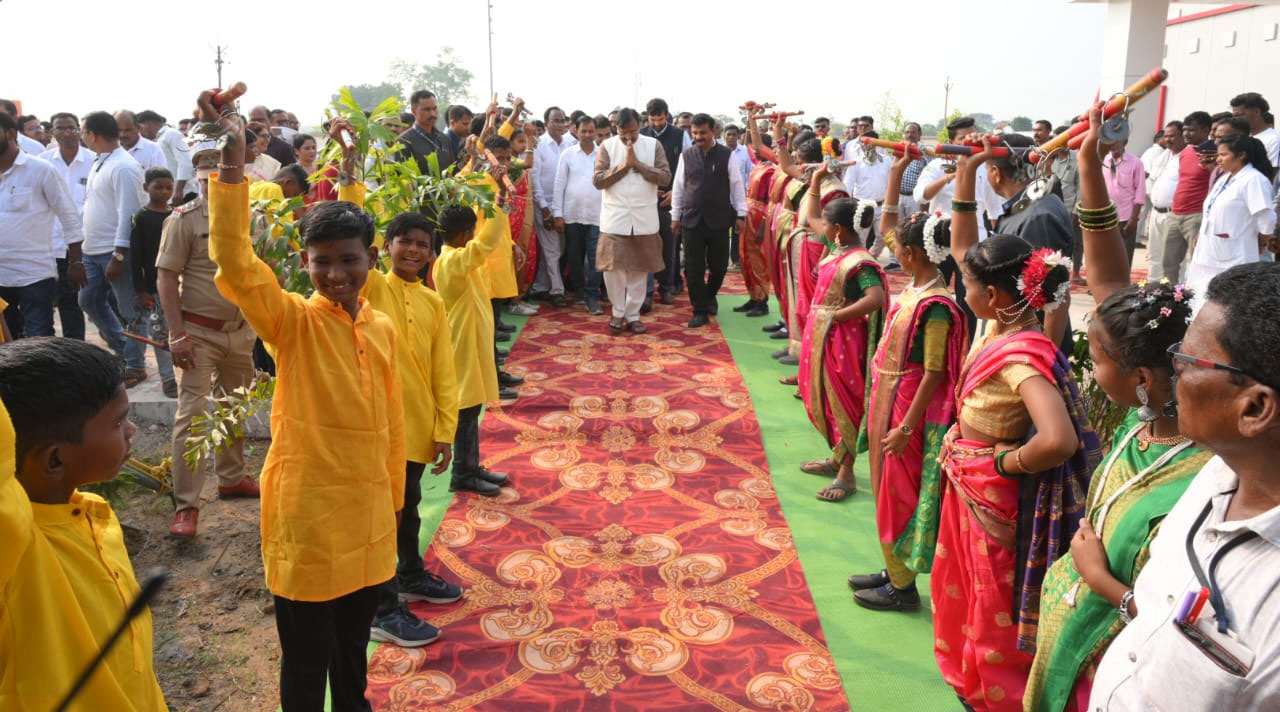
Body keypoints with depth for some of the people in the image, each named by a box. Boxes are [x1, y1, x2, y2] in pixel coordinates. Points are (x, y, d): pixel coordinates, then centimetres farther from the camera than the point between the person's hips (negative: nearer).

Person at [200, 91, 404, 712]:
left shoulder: (382, 328, 2)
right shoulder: (292, 323, -12)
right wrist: (232, 162, -36)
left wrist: (392, 500, 15)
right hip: (306, 515, -5)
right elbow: (234, 265, -29)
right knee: (306, 659, 10)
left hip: (367, 515, 5)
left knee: (354, 644, 23)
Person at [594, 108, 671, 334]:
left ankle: (633, 314, 17)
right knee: (613, 267, -3)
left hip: (644, 218, 1)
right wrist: (623, 166, -14)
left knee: (640, 268, 6)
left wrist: (638, 164, -14)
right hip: (615, 218, -1)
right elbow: (598, 180, -6)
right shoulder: (607, 146, 0)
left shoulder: (653, 145, 2)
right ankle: (618, 312, 14)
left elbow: (665, 177, -7)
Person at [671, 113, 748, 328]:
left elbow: (737, 186, 2)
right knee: (693, 268, 0)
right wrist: (675, 216, 8)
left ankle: (710, 296, 37)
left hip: (719, 219, -1)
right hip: (692, 219, 1)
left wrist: (741, 214, -1)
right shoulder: (686, 156, 4)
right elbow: (678, 187, 9)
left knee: (718, 265, 8)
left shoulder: (727, 155, -1)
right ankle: (700, 311, 9)